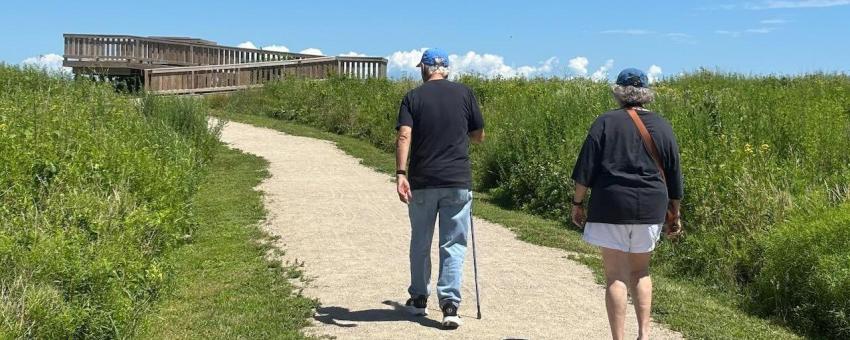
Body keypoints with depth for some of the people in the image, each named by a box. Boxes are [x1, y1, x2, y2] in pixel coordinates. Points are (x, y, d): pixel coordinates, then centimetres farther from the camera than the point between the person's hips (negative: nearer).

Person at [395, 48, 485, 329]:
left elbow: (404, 136, -13)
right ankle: (450, 304, -7)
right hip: (458, 182, 0)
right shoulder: (464, 93, 3)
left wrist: (400, 174, -17)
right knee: (453, 245, 3)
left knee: (420, 243, 15)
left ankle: (419, 299, 27)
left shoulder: (413, 97, 1)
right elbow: (479, 136, 10)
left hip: (421, 182, 1)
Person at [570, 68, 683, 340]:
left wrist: (577, 202, 3)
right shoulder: (663, 127, 7)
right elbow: (674, 175, 12)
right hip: (651, 208, 4)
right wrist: (674, 214, 20)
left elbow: (586, 167, -6)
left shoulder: (606, 122, -3)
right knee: (640, 271, 19)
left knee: (615, 276, 1)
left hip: (611, 205, -3)